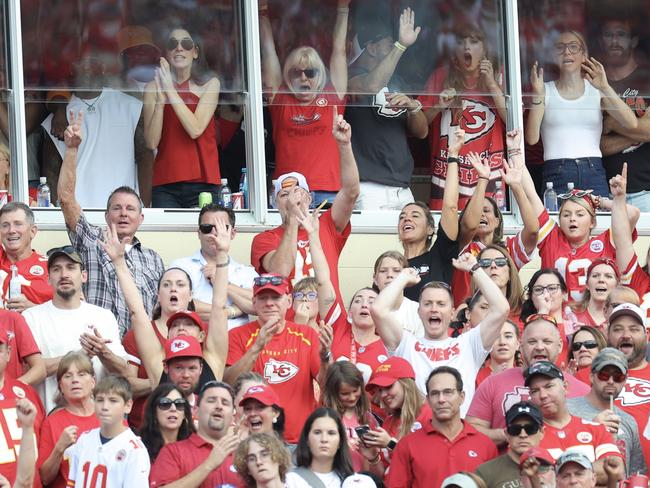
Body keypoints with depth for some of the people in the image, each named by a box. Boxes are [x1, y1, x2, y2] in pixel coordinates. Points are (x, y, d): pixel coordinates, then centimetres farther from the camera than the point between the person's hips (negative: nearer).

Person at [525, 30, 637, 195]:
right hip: (557, 174, -1)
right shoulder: (546, 91, 7)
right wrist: (537, 95, -13)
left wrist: (605, 87, -13)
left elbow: (631, 123, -4)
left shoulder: (596, 90, 10)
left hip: (593, 173, 1)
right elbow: (532, 138, -5)